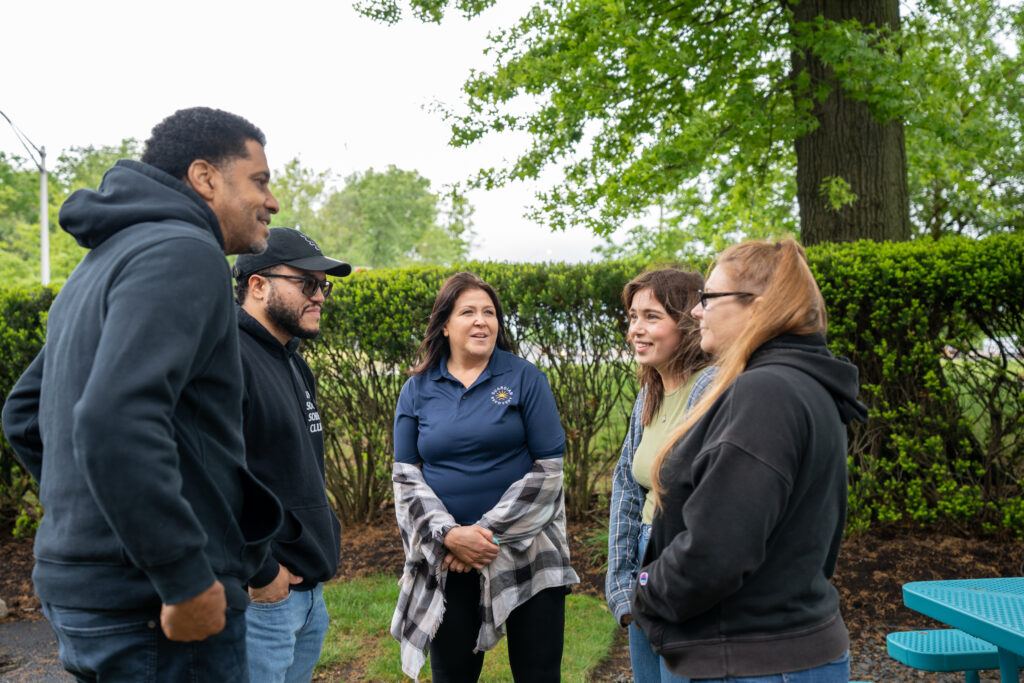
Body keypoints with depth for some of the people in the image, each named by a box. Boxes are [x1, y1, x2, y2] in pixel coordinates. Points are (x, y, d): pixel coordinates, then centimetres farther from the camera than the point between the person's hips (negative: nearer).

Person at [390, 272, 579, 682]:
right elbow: (406, 476, 3)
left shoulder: (524, 378, -2)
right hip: (445, 559, 2)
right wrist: (449, 534, -12)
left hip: (525, 553, -1)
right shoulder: (418, 389, 4)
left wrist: (492, 533, -13)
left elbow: (549, 467, -7)